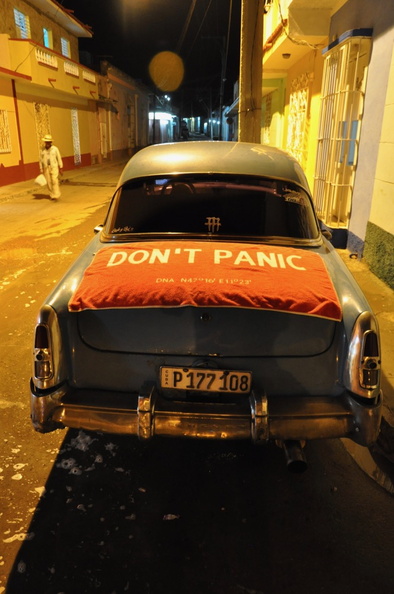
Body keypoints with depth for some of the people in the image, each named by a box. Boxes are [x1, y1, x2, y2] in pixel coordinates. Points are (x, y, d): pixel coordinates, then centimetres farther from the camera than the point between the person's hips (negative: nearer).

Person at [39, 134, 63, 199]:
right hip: (46, 168, 3)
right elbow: (41, 160, 7)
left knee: (54, 181, -13)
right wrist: (41, 170, 3)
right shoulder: (43, 150, 4)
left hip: (54, 167, -3)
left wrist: (61, 168, -1)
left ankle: (56, 195, -13)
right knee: (49, 182, 3)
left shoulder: (55, 149, -1)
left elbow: (59, 158, 1)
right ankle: (52, 195, 12)